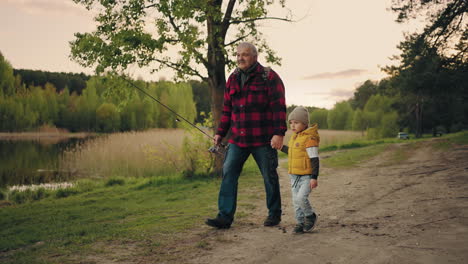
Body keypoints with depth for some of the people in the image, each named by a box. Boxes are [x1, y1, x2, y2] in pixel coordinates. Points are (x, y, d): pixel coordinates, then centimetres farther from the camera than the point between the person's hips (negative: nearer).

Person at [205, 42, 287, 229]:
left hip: (263, 140, -5)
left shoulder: (269, 77, -4)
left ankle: (274, 214, 23)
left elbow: (279, 107, -10)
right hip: (238, 139, 5)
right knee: (228, 174, -3)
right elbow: (227, 110, 18)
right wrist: (220, 133, 13)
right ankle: (225, 216, 0)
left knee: (269, 176, 6)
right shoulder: (233, 79, 13)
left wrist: (279, 133, -18)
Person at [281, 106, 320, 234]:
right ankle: (300, 222, 21)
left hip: (307, 176, -8)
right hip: (294, 175, 8)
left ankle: (310, 216, 7)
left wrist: (314, 177, -21)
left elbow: (314, 159, -18)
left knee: (301, 197, -19)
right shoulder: (294, 137, 11)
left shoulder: (309, 138, -17)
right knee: (296, 201, 8)